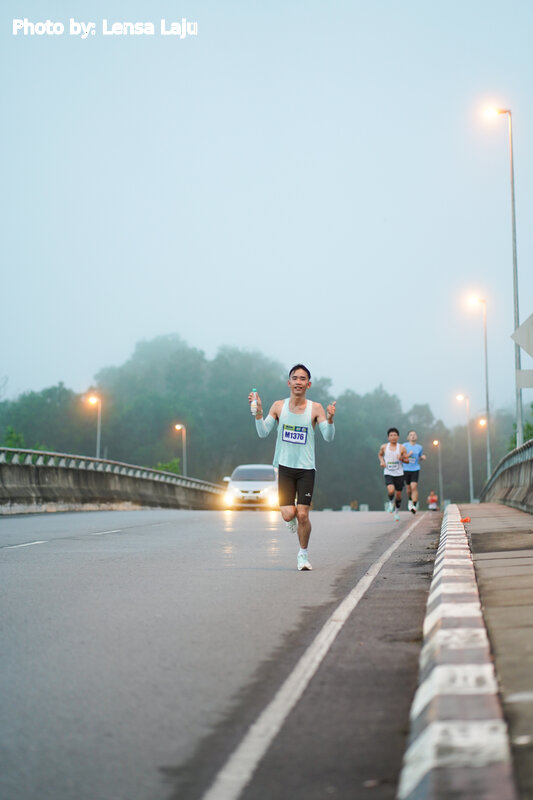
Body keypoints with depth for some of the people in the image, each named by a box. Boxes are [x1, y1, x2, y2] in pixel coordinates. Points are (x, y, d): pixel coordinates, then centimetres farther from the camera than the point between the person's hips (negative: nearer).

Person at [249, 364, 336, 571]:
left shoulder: (315, 409, -2)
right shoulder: (279, 406, 3)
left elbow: (328, 437, -8)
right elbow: (263, 433, 0)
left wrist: (330, 419, -26)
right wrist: (258, 411, -14)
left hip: (306, 468, -1)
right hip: (285, 466, 1)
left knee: (303, 515, -6)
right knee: (288, 514, -11)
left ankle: (303, 554, 15)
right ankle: (293, 517, 28)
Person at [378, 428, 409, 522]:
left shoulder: (401, 448, -3)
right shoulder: (384, 447, 0)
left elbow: (407, 460, 2)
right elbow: (380, 454, 20)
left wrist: (402, 459, -20)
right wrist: (382, 461, 0)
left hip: (399, 474, 1)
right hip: (388, 473, -1)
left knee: (398, 494, 7)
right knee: (391, 491, -24)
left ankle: (397, 511, 30)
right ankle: (391, 502, 9)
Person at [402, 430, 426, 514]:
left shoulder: (419, 447, 5)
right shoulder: (404, 446, -2)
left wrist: (423, 458, -1)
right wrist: (407, 455, -18)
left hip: (415, 469, 0)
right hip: (406, 469, 0)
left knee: (414, 487, -15)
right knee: (408, 487, 9)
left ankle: (414, 506, -16)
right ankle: (410, 500, 40)